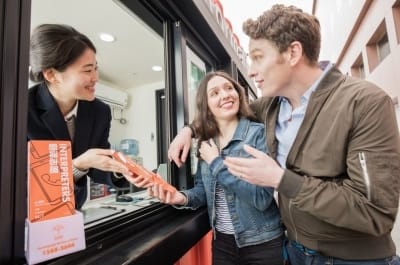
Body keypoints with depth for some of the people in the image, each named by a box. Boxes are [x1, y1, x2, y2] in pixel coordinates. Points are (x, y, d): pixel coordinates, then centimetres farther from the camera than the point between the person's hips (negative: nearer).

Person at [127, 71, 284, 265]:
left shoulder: (259, 133, -17)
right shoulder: (206, 142, -1)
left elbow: (262, 197, -25)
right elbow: (203, 189, 4)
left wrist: (216, 162, -21)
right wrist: (183, 197, -16)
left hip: (262, 242, -4)